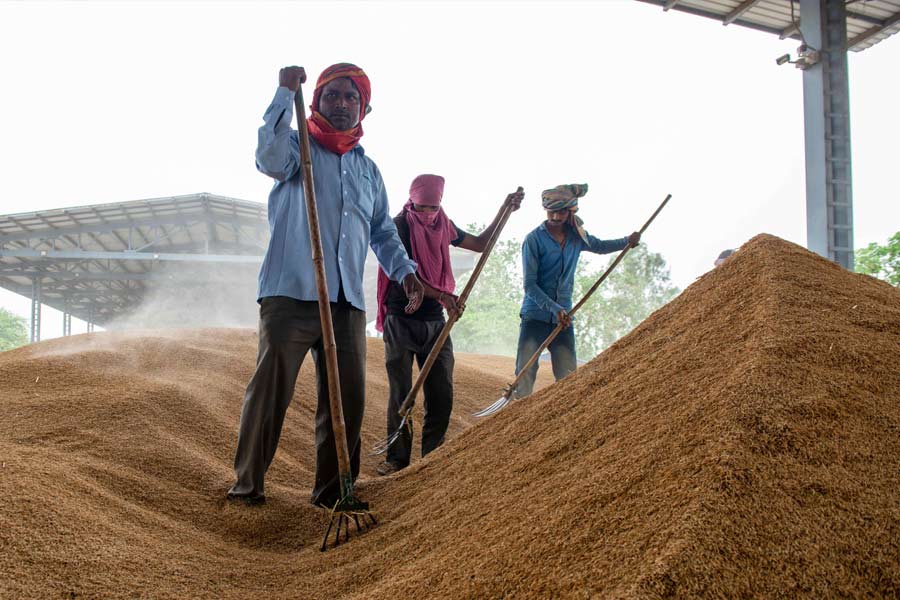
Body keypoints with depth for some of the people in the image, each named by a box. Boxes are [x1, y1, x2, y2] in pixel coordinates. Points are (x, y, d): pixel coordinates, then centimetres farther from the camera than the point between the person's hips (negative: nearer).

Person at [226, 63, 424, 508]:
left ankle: (332, 491, 15)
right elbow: (269, 157, -18)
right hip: (290, 292, -5)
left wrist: (405, 270, 12)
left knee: (347, 398, 3)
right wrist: (286, 92, -17)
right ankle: (247, 484, 8)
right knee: (270, 390, -6)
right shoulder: (298, 146, 7)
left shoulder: (367, 167, 23)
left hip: (347, 301, 5)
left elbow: (383, 231, 27)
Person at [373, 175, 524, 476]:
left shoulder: (444, 226, 10)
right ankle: (397, 458, 9)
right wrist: (441, 295, -30)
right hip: (401, 321, -5)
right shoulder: (399, 226, -8)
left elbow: (480, 244, 22)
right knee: (401, 395, -2)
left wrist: (504, 210, 12)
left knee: (442, 395, 3)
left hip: (435, 322, 5)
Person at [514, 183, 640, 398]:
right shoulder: (534, 239, -9)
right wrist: (554, 308, -22)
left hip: (564, 318, 5)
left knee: (568, 377, 4)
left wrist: (627, 242, 11)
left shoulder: (577, 236, 7)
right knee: (525, 374, -7)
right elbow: (530, 285, -12)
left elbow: (600, 246, 28)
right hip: (535, 316, -4)